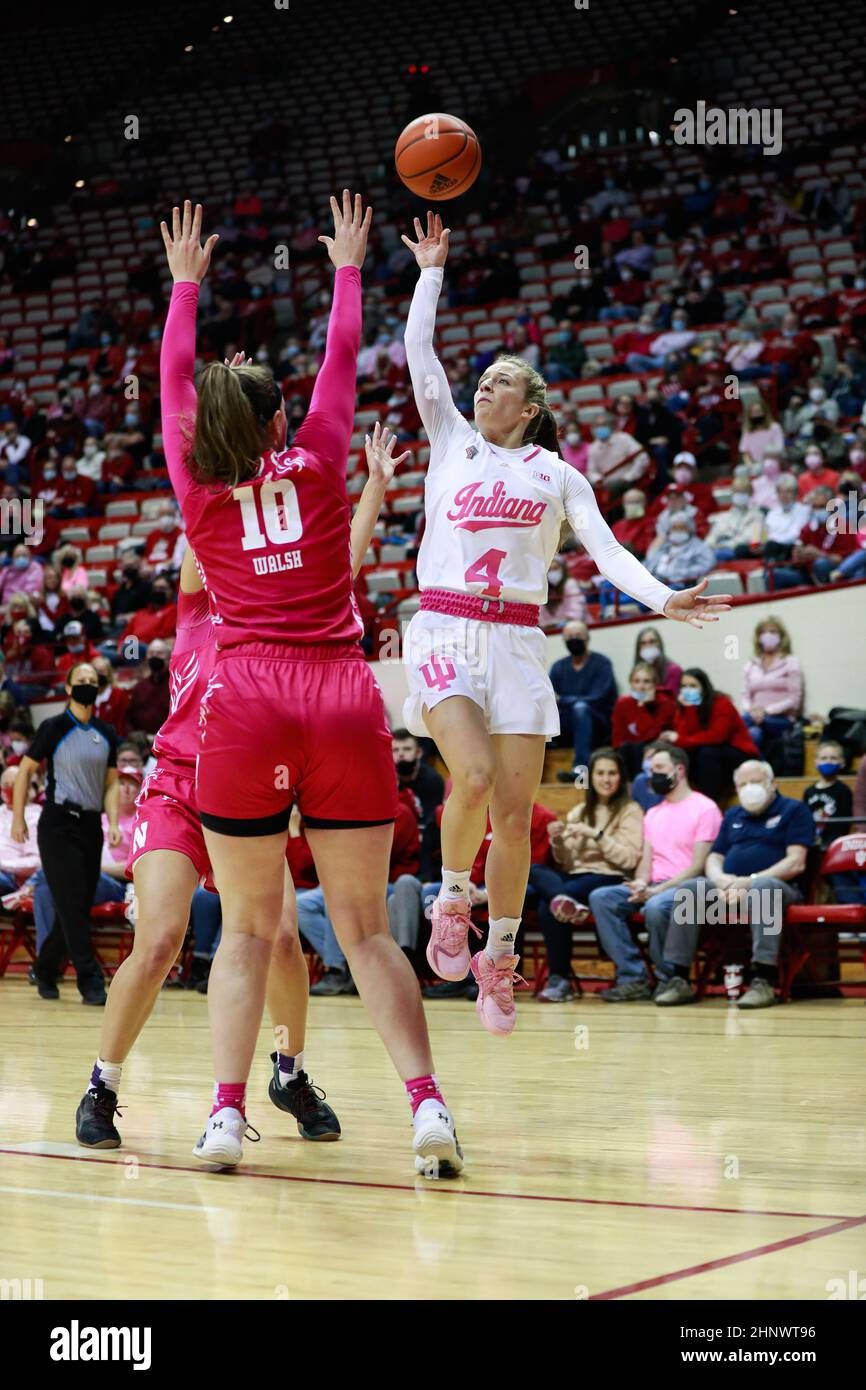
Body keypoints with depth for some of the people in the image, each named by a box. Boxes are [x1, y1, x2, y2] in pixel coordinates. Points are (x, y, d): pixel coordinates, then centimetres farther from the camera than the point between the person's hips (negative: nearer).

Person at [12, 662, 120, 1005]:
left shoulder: (105, 735, 11)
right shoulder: (53, 728, -2)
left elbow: (110, 783, 14)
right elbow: (25, 770, 2)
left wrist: (113, 823, 1)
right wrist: (18, 819, -1)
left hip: (91, 825, 5)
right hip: (58, 824, -5)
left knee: (80, 907, 6)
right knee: (72, 905, -10)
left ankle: (45, 969, 23)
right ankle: (90, 982, -11)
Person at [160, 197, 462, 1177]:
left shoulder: (199, 487, 10)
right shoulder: (317, 461, 9)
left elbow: (174, 380, 26)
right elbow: (343, 357, 25)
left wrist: (185, 283, 38)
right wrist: (347, 267, 39)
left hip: (244, 705, 0)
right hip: (344, 700, 0)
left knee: (247, 929, 8)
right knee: (365, 928, 2)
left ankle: (226, 1110, -2)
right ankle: (426, 1103, -11)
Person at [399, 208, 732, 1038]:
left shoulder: (556, 472, 12)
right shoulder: (451, 442, 12)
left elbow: (604, 548, 3)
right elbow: (418, 354, 7)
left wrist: (660, 597, -14)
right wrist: (431, 271, 10)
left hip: (517, 643, 1)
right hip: (444, 632, -1)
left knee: (516, 812, -2)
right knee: (474, 776, -23)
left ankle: (500, 955, 14)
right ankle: (451, 902, 2)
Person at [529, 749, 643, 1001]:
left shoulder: (630, 811, 6)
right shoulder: (578, 812, 21)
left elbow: (629, 859, -6)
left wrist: (596, 835, -13)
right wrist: (558, 842, -3)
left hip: (609, 879, -5)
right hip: (575, 877, 5)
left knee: (548, 907, -31)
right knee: (532, 870, -25)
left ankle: (560, 978, -23)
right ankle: (564, 901, -48)